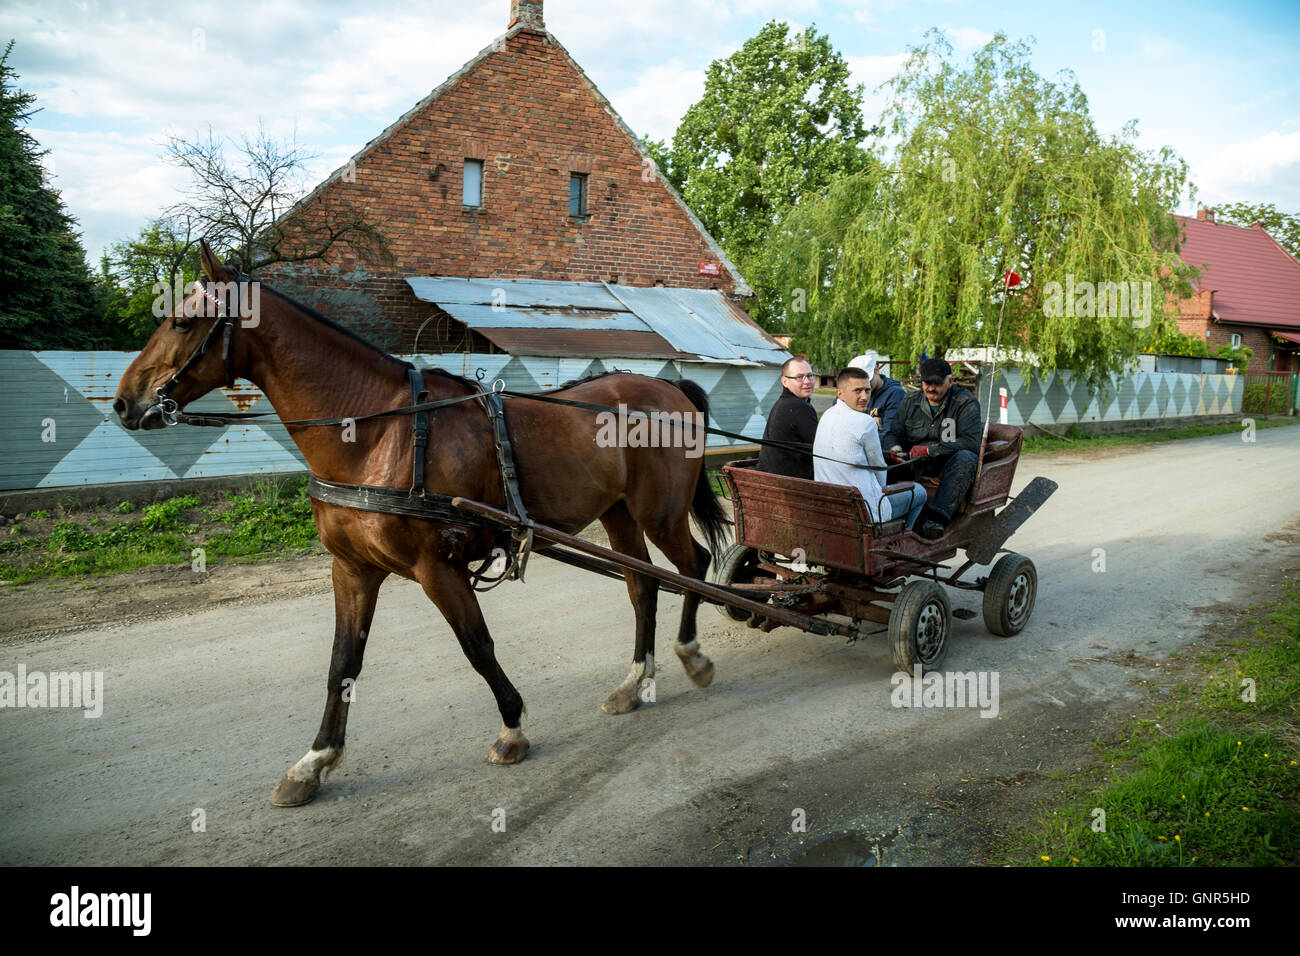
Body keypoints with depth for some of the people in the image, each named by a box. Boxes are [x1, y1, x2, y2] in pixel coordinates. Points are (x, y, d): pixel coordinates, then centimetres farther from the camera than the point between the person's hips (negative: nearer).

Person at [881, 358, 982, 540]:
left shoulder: (966, 403, -4)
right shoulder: (910, 401, 10)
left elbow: (972, 442, -17)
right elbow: (893, 433, 11)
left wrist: (930, 450, -23)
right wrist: (894, 448, -16)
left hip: (951, 469, -3)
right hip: (916, 466, 3)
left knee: (965, 457, -37)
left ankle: (935, 518, -47)